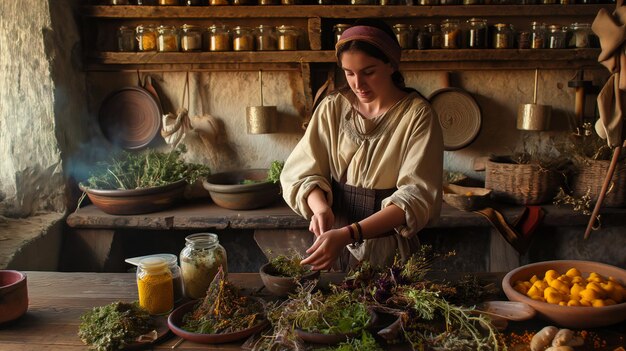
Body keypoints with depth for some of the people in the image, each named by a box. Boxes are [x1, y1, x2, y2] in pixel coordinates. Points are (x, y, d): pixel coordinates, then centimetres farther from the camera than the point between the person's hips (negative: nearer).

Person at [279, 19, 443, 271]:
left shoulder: (417, 114, -11)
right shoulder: (332, 108, -2)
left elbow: (416, 196, -19)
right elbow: (302, 172, -3)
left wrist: (348, 234, -31)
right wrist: (320, 206, -26)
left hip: (390, 249, -2)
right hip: (333, 242, 2)